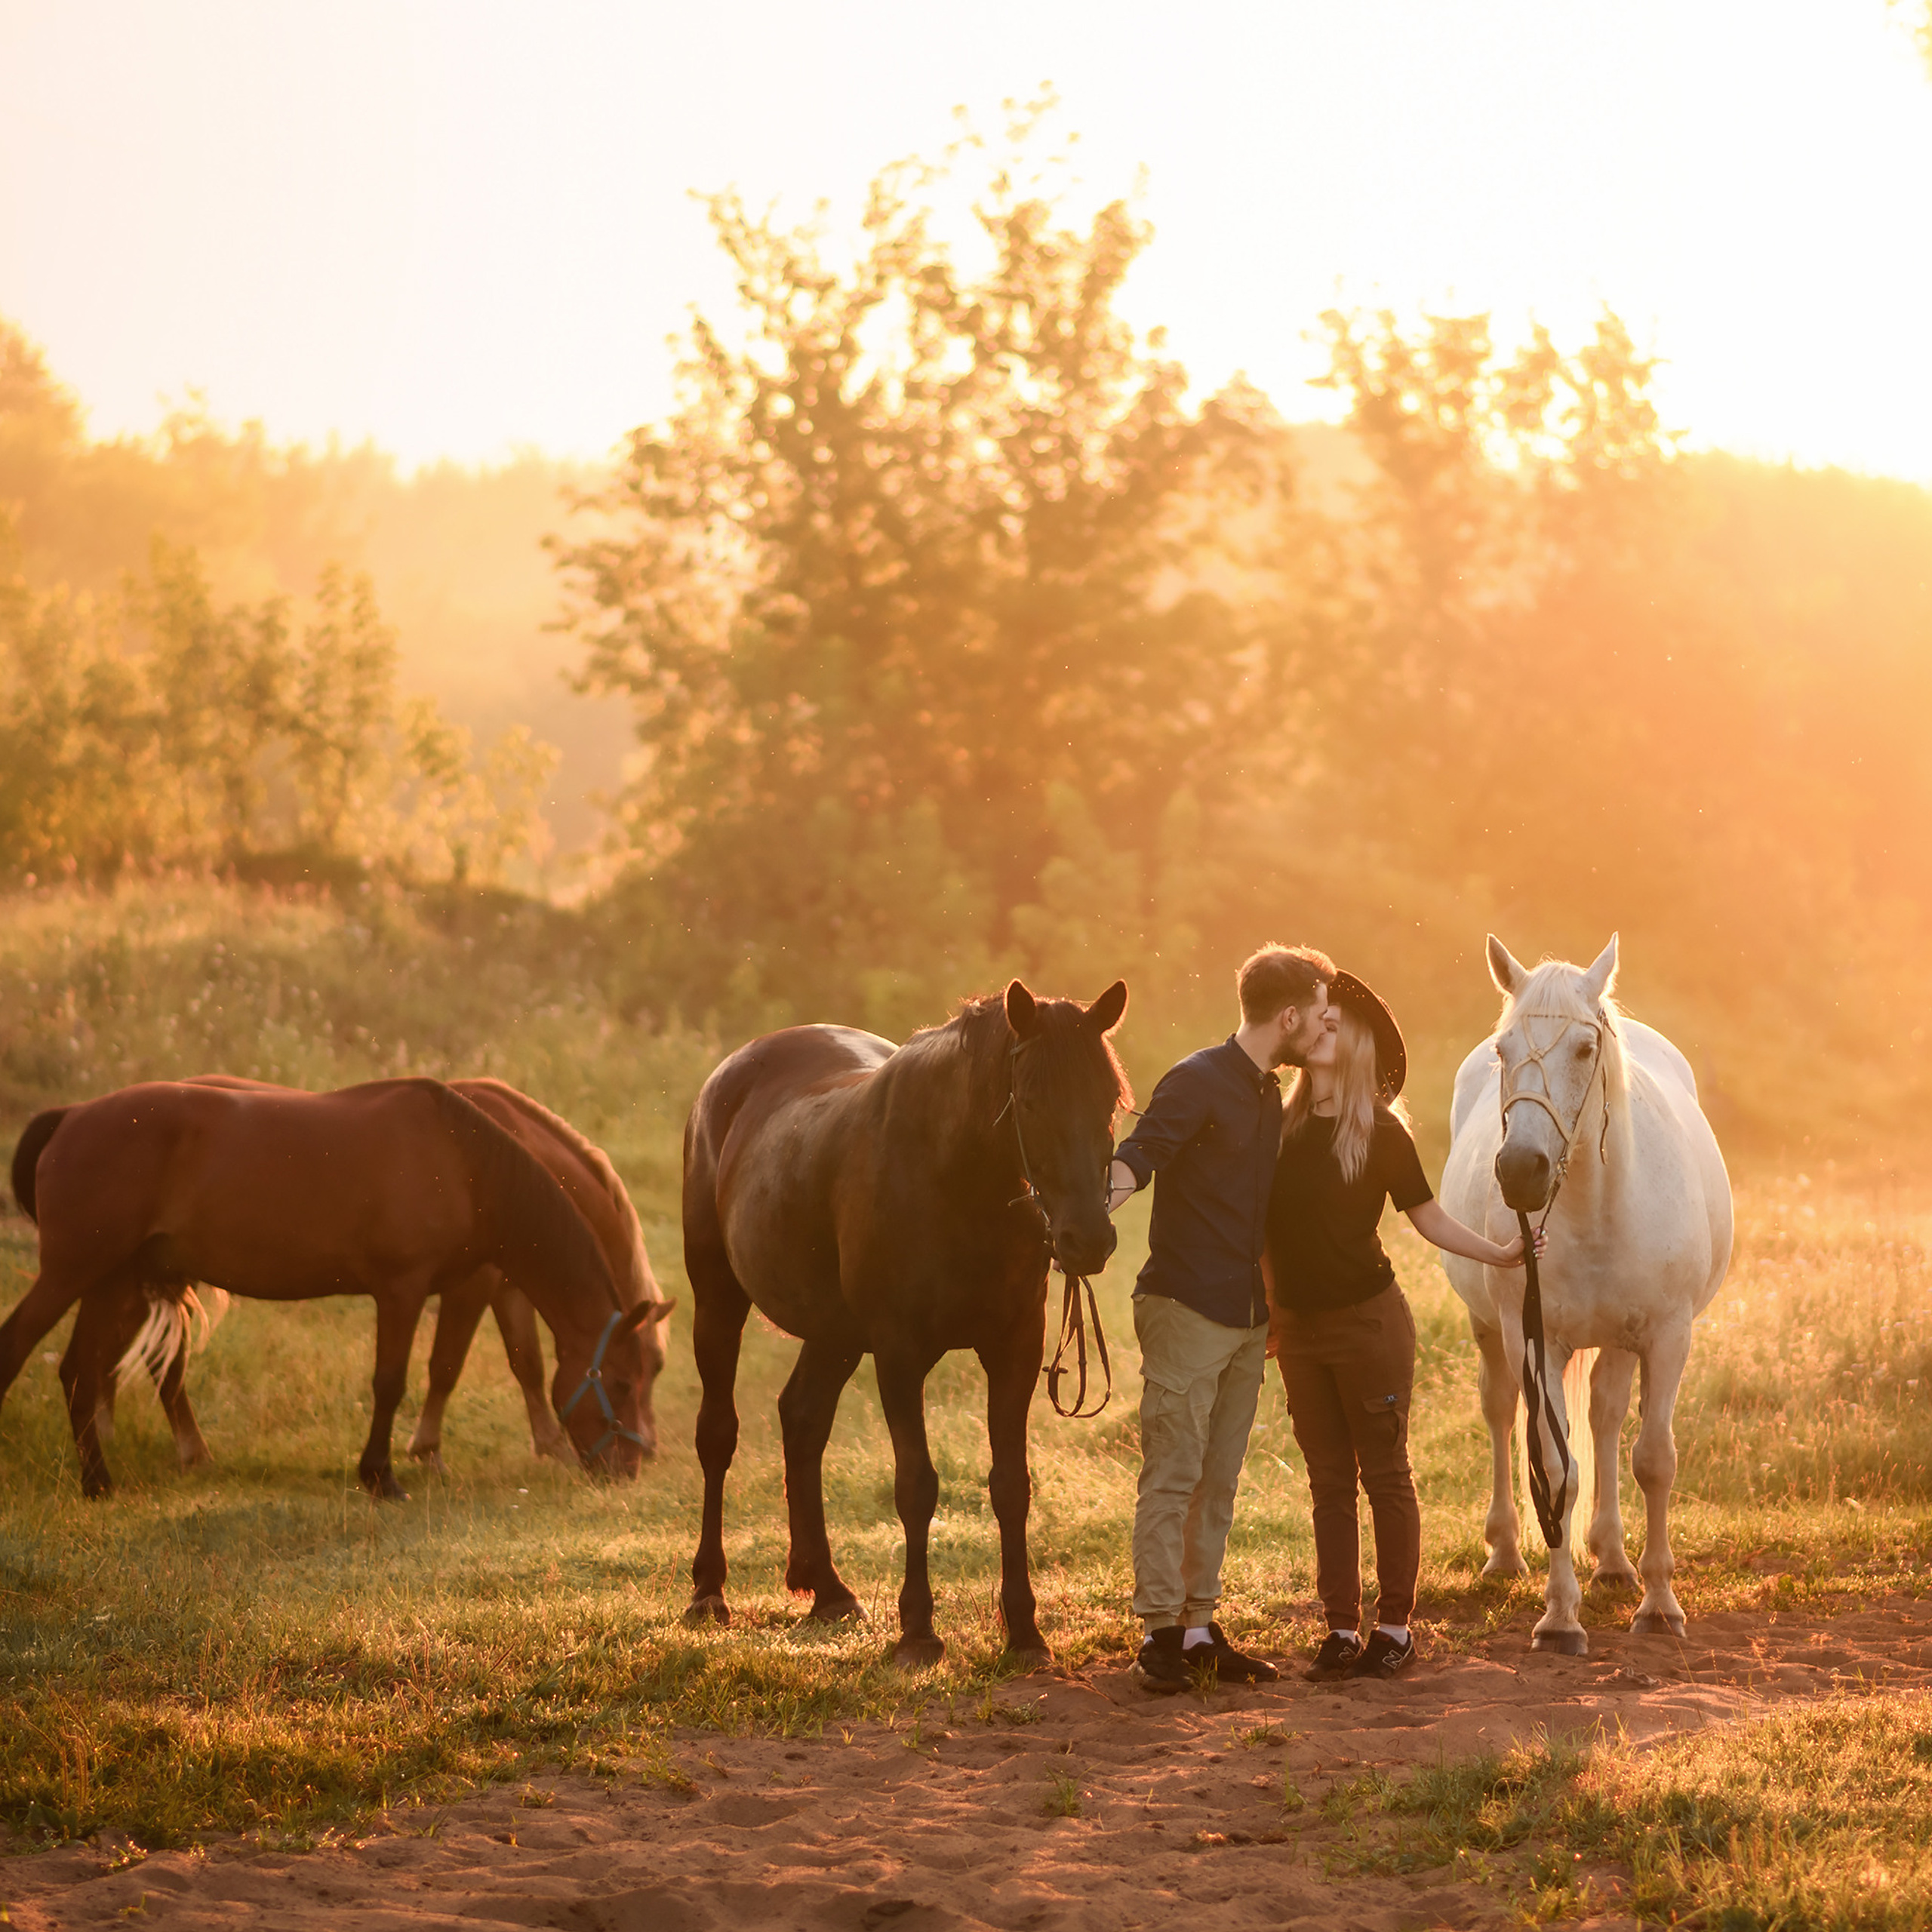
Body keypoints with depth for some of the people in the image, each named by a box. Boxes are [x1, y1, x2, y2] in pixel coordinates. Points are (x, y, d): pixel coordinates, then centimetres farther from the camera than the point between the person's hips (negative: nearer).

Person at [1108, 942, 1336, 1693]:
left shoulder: (1268, 1096, 16)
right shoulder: (1197, 1082, -10)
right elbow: (1135, 1157, -24)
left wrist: (1275, 1312, 28)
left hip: (1246, 1320, 8)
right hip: (1186, 1311, -8)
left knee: (1218, 1482, 9)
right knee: (1172, 1476, -6)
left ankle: (1199, 1626, 13)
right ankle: (1160, 1632, -3)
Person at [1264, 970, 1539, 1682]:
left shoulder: (1379, 1132, -6)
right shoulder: (1281, 1127, 5)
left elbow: (1428, 1216, -1)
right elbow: (1267, 1229, 12)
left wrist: (1498, 1253, -11)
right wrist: (1268, 1313, 11)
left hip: (1368, 1321, -4)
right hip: (1300, 1329, 4)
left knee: (1385, 1475, 1)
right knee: (1328, 1481, 8)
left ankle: (1395, 1626, 7)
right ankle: (1341, 1629, 12)